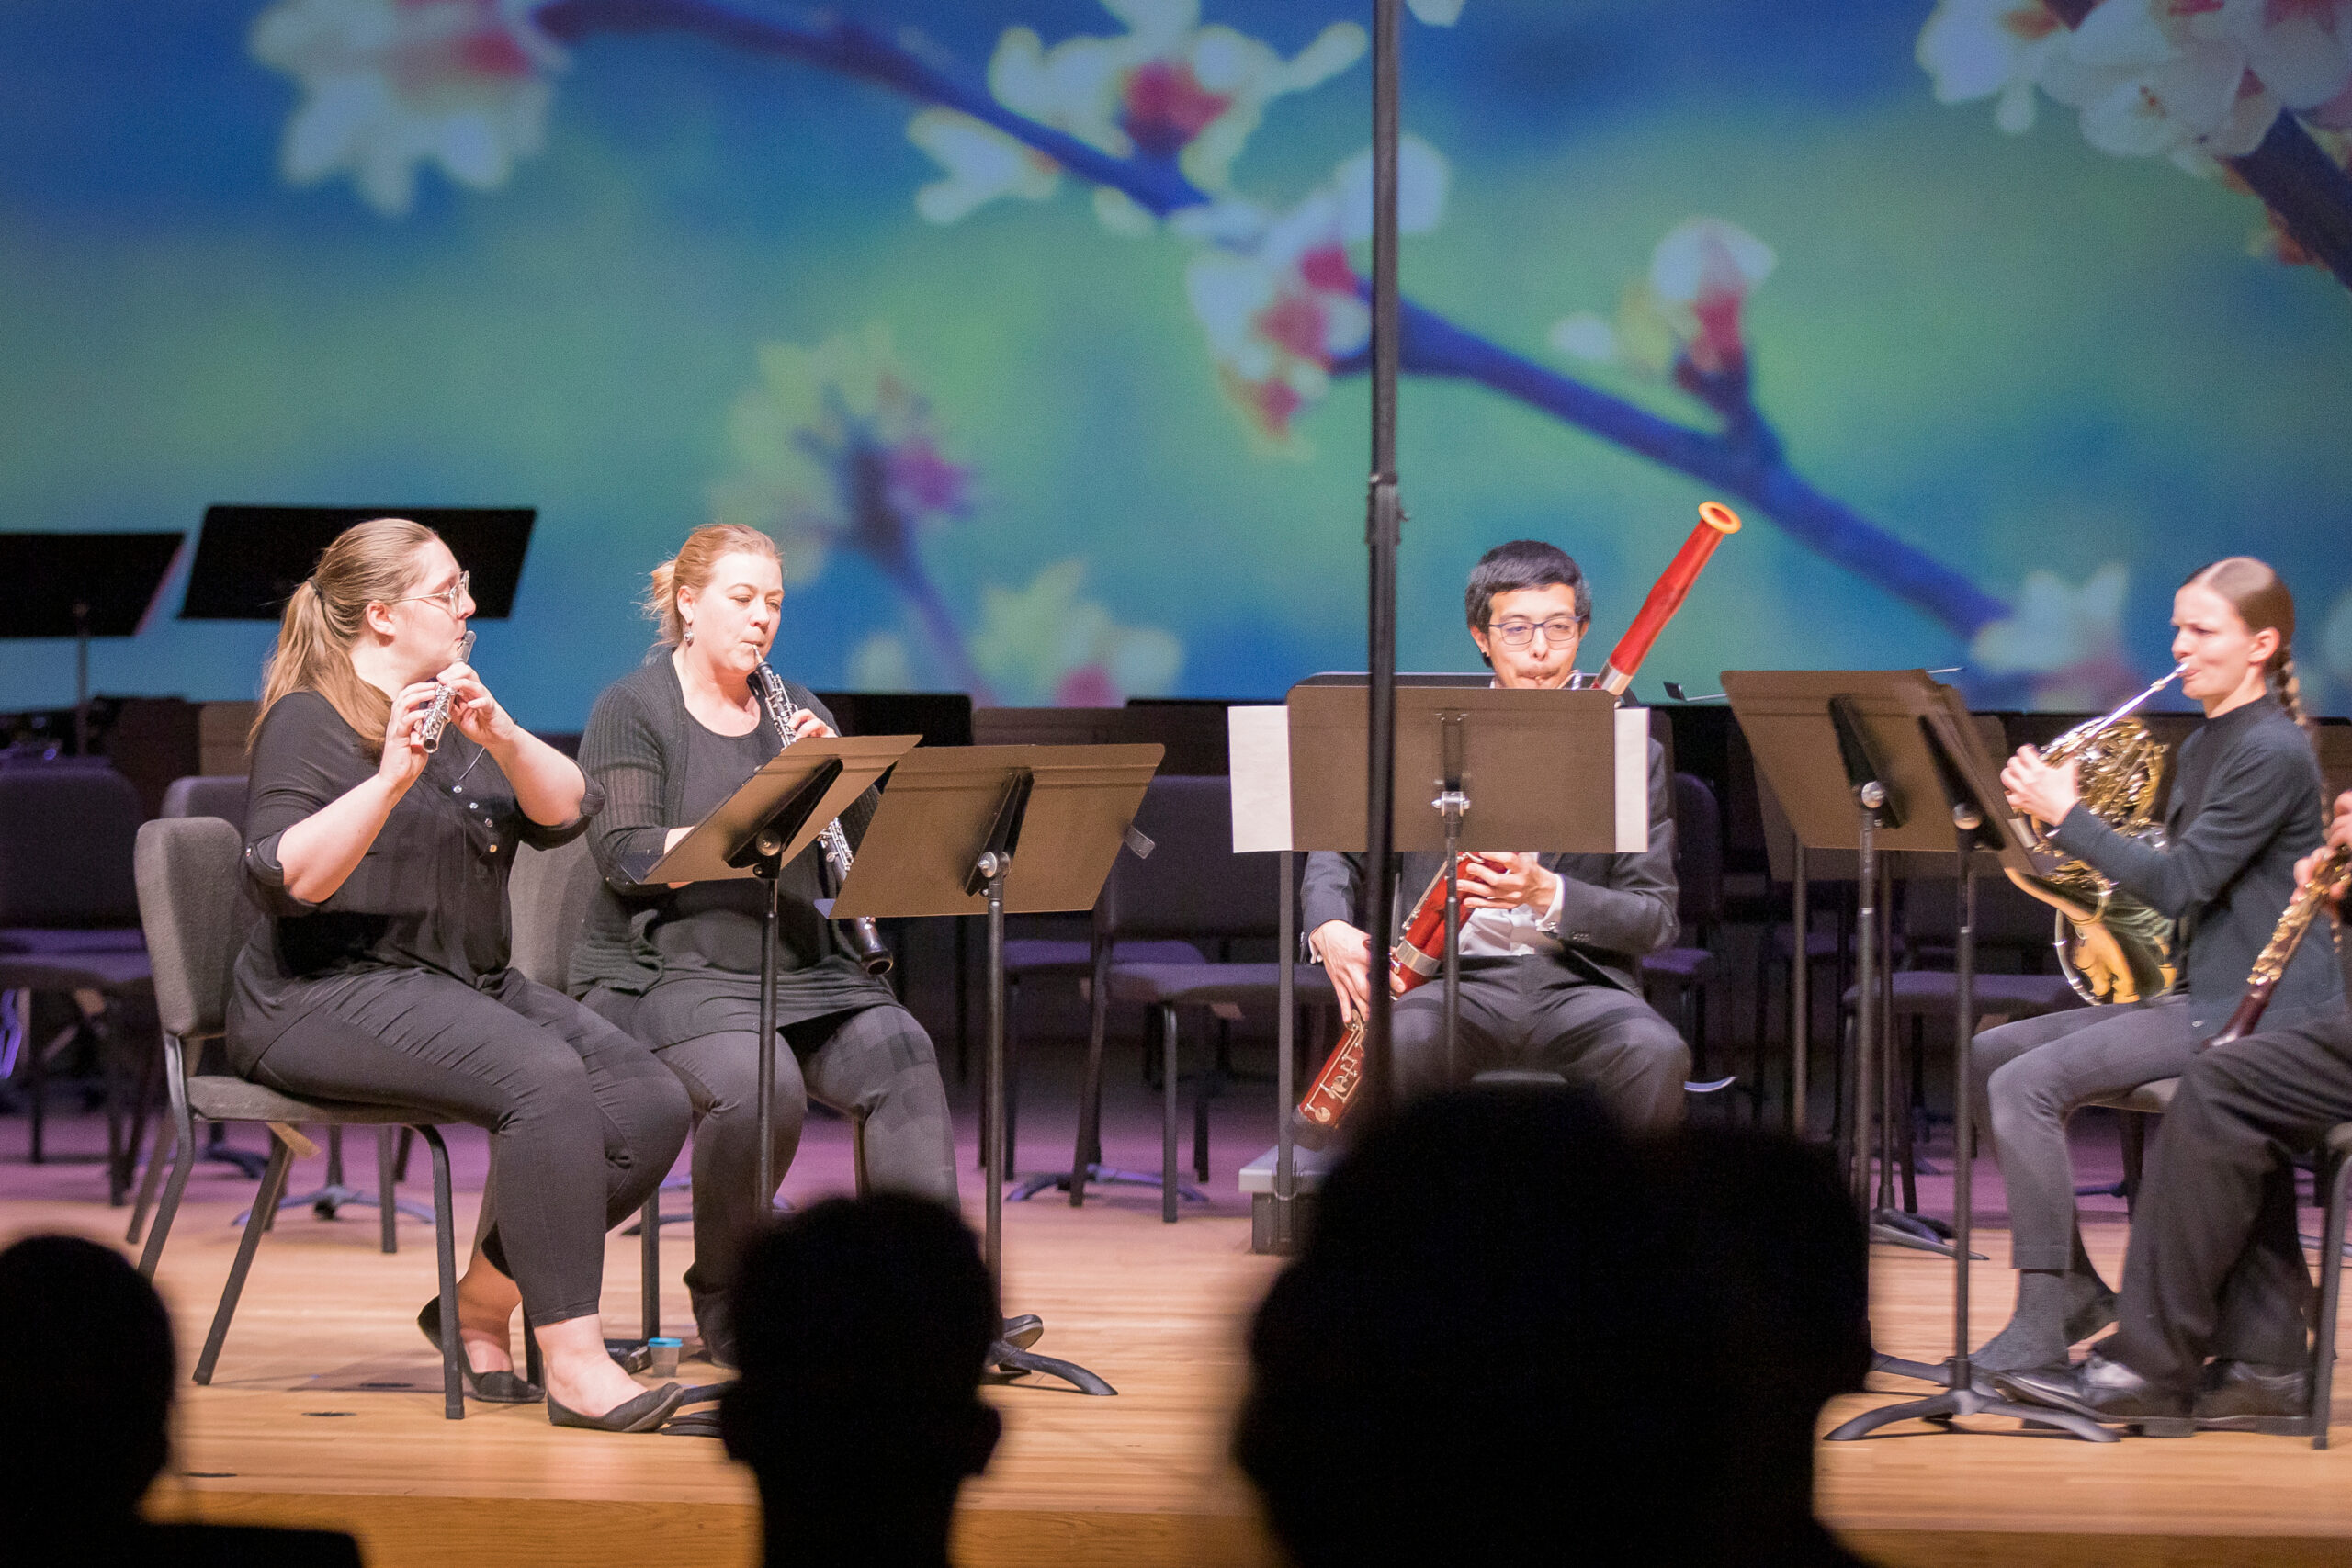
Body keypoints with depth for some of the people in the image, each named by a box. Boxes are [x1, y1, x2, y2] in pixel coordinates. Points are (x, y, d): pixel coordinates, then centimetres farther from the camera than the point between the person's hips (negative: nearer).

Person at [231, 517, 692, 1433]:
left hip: (470, 985, 8)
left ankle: (481, 1304, 0)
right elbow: (287, 877, -21)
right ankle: (573, 1367, -34)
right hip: (332, 996, -8)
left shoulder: (451, 711, 18)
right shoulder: (308, 722, -6)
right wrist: (392, 778, -32)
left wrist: (500, 737, -14)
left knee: (652, 1103, -12)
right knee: (545, 1079, -33)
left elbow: (566, 813, 4)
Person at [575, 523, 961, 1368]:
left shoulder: (794, 710, 17)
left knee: (902, 1056, -23)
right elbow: (628, 858, -13)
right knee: (760, 1084, -34)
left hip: (799, 971, 5)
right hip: (666, 971, -5)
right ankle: (726, 1304, -12)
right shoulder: (631, 711, 0)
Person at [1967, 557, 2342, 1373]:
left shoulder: (2272, 754, -14)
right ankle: (2074, 1286, 8)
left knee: (2031, 1083, -22)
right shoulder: (2203, 746, 17)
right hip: (2195, 992, 10)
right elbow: (2167, 872, 19)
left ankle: (2041, 1322, -18)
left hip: (2255, 1006, -10)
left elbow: (2178, 884, -20)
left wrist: (2067, 814, -16)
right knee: (1990, 1055, 5)